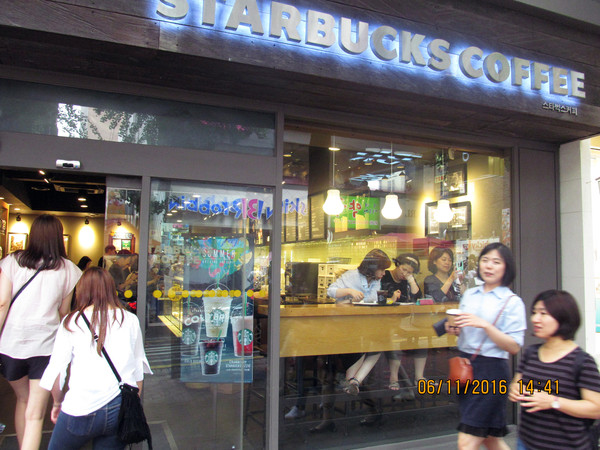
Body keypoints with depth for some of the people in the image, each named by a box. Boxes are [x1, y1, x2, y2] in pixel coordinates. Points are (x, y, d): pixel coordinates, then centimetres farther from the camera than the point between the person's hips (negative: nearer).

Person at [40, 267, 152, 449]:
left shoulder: (72, 322, -3)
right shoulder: (130, 321, 3)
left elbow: (57, 371, 1)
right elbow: (139, 368, 9)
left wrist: (57, 403, 19)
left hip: (82, 410, -2)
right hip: (121, 408, 2)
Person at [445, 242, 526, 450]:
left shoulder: (512, 302, -5)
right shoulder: (469, 295, 10)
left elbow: (514, 347, -12)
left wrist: (485, 325, -22)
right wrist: (454, 330, -2)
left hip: (491, 371, -6)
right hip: (465, 364, 6)